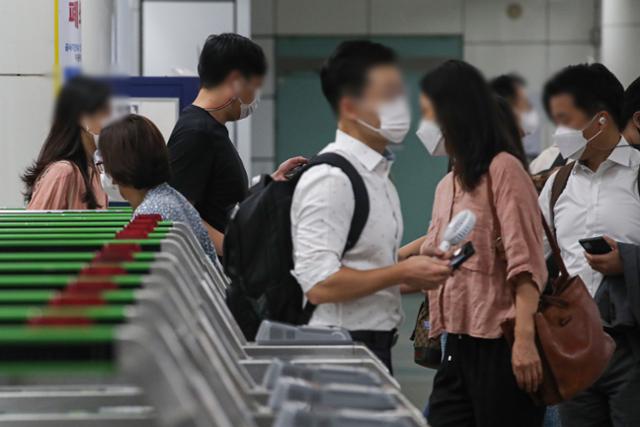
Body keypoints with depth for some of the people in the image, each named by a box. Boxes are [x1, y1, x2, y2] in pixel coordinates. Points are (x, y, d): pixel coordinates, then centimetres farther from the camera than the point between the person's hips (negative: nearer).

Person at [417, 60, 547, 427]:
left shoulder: (503, 170, -7)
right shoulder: (447, 186, 19)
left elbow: (525, 262, -15)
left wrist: (525, 339, -24)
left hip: (499, 346, -8)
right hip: (459, 346, 8)